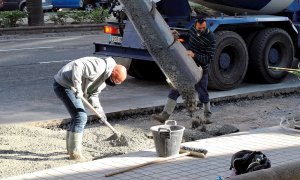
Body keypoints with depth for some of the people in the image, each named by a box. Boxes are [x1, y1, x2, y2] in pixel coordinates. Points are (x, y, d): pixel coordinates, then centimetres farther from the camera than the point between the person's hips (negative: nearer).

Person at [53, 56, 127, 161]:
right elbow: (77, 66, -31)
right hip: (63, 85, -11)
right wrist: (78, 87, -33)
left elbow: (93, 94, 8)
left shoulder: (104, 79, 10)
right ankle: (74, 153, -6)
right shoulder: (99, 67, -22)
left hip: (70, 86, 11)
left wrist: (98, 109, -8)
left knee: (77, 116, 20)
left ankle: (70, 148, 33)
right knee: (81, 117, -12)